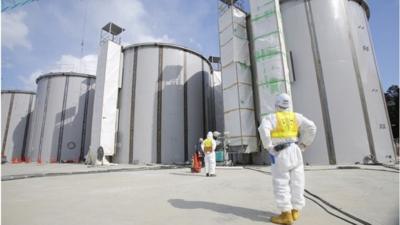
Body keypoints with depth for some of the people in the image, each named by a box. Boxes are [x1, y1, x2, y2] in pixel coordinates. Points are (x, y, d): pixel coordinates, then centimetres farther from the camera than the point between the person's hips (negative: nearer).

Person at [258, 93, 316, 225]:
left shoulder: (272, 117, -5)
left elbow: (263, 129, -23)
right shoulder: (296, 116, 9)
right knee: (296, 182, 11)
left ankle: (286, 214, 0)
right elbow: (311, 127, 1)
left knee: (281, 183, -1)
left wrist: (269, 147, -14)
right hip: (295, 151, 5)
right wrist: (302, 145, 5)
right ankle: (295, 211, 19)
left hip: (280, 153, -5)